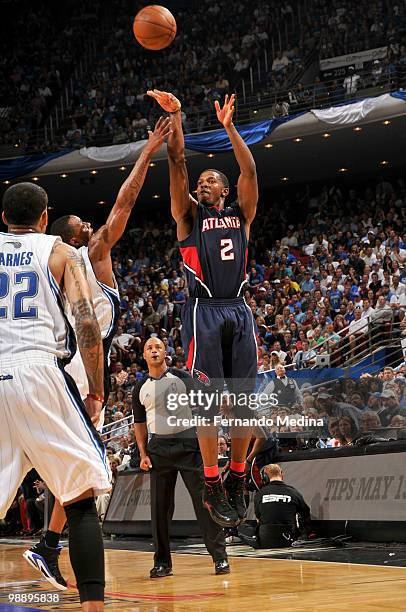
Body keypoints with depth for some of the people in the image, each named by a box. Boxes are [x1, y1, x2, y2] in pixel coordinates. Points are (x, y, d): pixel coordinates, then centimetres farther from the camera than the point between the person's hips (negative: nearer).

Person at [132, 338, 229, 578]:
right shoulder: (140, 389, 12)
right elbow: (139, 423, 17)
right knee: (160, 506, 2)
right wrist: (143, 454, 8)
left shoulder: (182, 377, 4)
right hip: (159, 447, 3)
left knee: (204, 499, -7)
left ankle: (220, 556, -4)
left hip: (188, 443, -3)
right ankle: (162, 562, 10)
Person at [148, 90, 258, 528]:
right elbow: (178, 164, 0)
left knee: (242, 401, 2)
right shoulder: (189, 214, 12)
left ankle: (237, 482, 10)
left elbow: (249, 170, 3)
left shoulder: (240, 214, 17)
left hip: (239, 310, 3)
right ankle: (211, 487, -4)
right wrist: (175, 117, -8)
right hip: (203, 309, -3)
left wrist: (228, 127, -4)